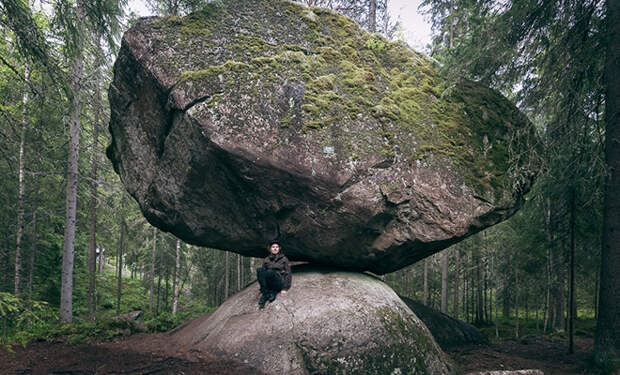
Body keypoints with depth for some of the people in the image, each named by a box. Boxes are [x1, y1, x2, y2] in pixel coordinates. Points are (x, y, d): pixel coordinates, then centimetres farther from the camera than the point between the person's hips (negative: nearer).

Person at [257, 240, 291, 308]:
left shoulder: (284, 259, 10)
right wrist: (262, 291, 1)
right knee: (259, 270, -26)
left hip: (279, 283, -3)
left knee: (270, 272, -34)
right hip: (268, 285, 3)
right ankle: (265, 292, -27)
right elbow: (262, 273, 11)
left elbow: (287, 274, 4)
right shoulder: (266, 260, 15)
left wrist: (285, 288, -9)